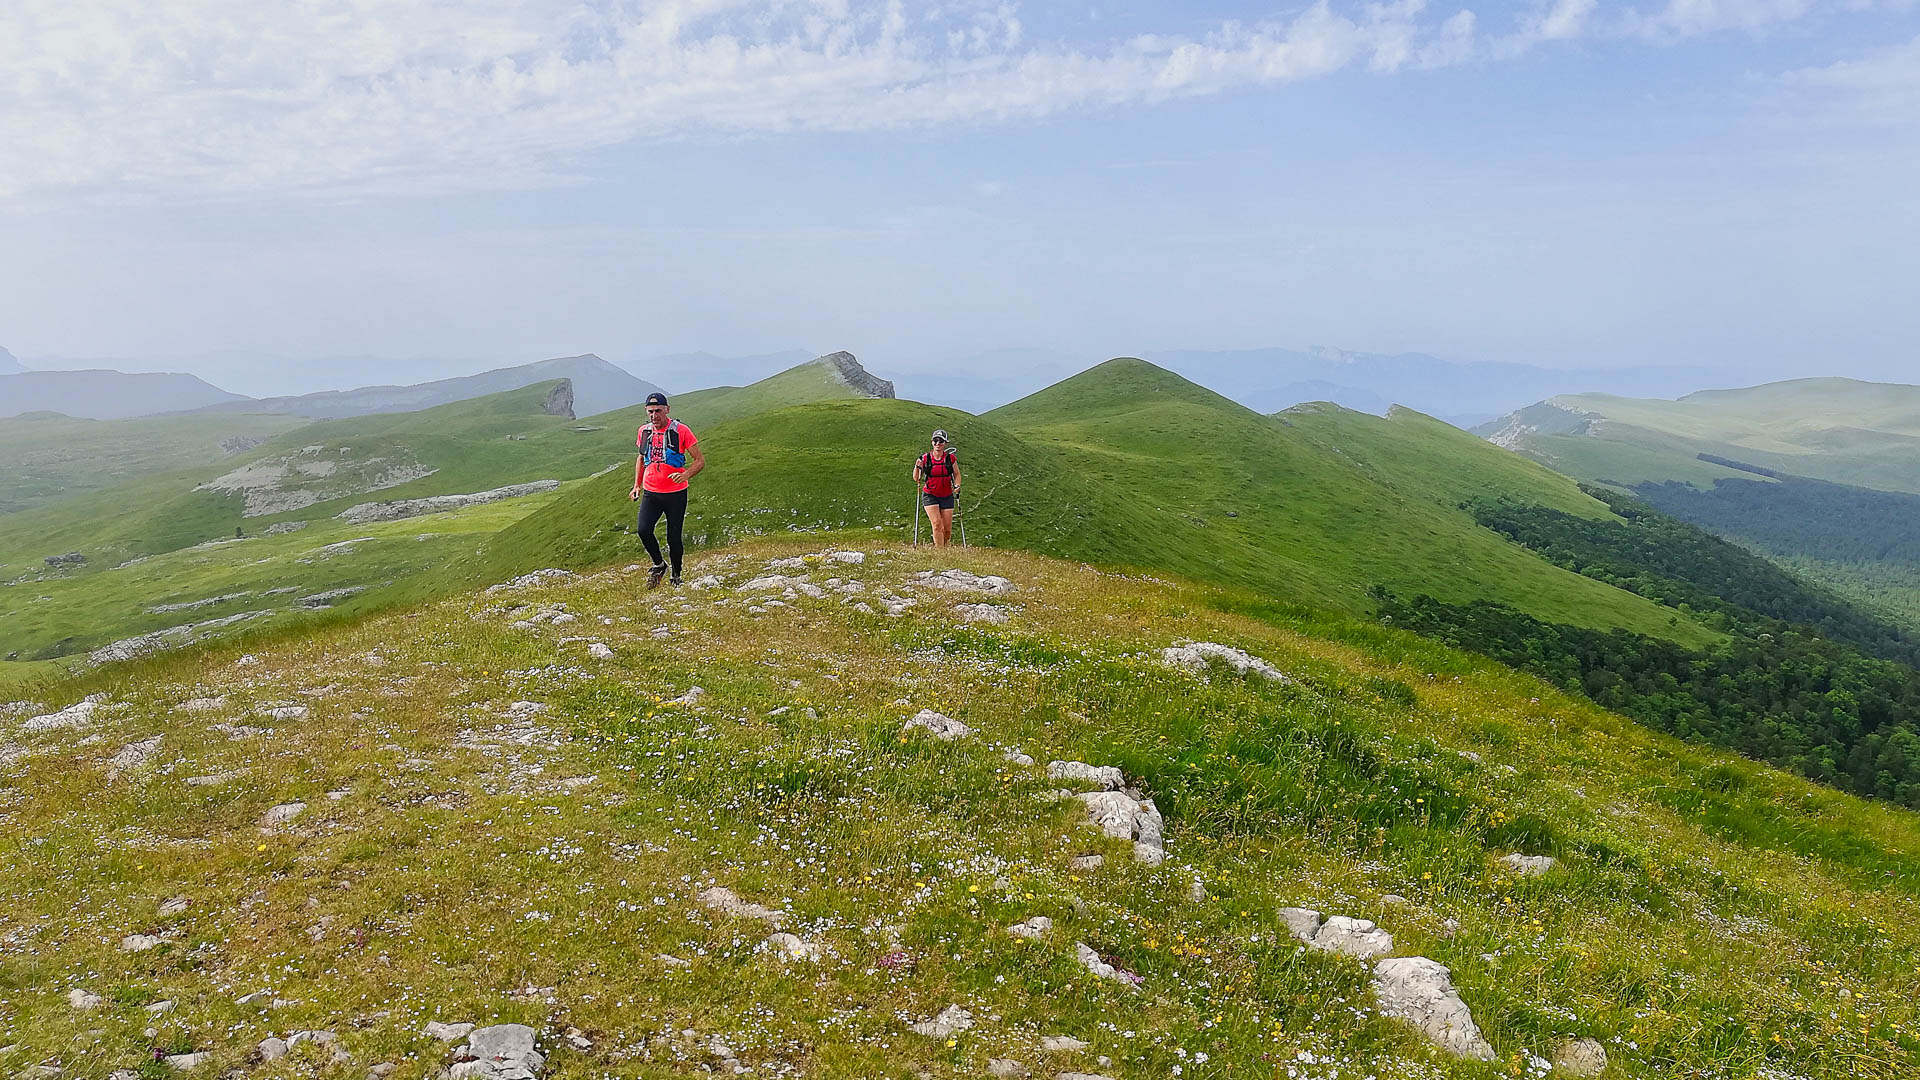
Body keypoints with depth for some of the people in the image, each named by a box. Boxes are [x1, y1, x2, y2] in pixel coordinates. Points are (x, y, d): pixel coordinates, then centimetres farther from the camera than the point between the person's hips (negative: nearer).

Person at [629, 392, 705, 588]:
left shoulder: (681, 430, -9)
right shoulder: (644, 431, 6)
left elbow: (700, 460, -6)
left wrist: (685, 475, -25)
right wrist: (637, 485, 13)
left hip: (676, 493, -3)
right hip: (651, 492, 3)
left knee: (673, 538, 1)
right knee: (644, 531, -15)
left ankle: (676, 576, 23)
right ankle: (659, 565, 11)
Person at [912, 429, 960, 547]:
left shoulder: (950, 458, -3)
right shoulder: (925, 458, -4)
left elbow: (957, 475, 10)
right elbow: (916, 479, 1)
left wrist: (957, 486, -8)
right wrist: (918, 467, -17)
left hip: (947, 496, 1)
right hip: (930, 496, -1)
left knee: (947, 529, 0)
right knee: (937, 524, -17)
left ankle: (945, 547, 25)